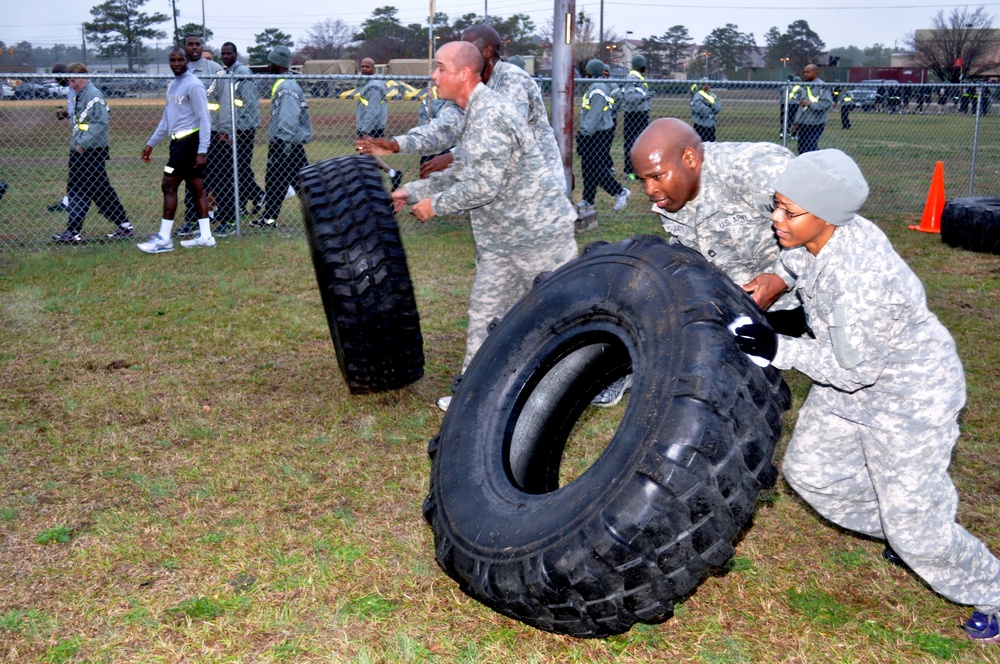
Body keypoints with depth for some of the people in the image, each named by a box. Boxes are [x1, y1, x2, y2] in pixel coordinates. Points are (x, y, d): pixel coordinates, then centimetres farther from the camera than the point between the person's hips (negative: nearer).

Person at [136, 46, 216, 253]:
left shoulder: (193, 85, -12)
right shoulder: (173, 85, 16)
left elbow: (204, 119, -15)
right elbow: (167, 119, 24)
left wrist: (202, 150, -21)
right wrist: (151, 143, 24)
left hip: (189, 142, -9)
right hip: (179, 141, 9)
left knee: (169, 186, -7)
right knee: (196, 188, 8)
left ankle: (164, 238, -3)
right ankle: (205, 235, 11)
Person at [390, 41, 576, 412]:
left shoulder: (489, 114, -22)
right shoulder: (476, 114, 12)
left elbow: (484, 184, -27)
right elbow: (462, 173, 20)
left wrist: (435, 205, -15)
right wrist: (412, 192, 16)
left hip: (538, 231, -10)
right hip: (500, 237, 10)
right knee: (486, 312, 11)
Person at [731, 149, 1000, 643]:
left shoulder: (863, 278, -38)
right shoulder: (805, 242, -15)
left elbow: (853, 370, -27)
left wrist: (778, 350, -26)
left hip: (910, 397, -8)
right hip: (851, 387, 9)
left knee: (916, 529, 0)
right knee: (807, 471, 18)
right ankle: (898, 532, 40)